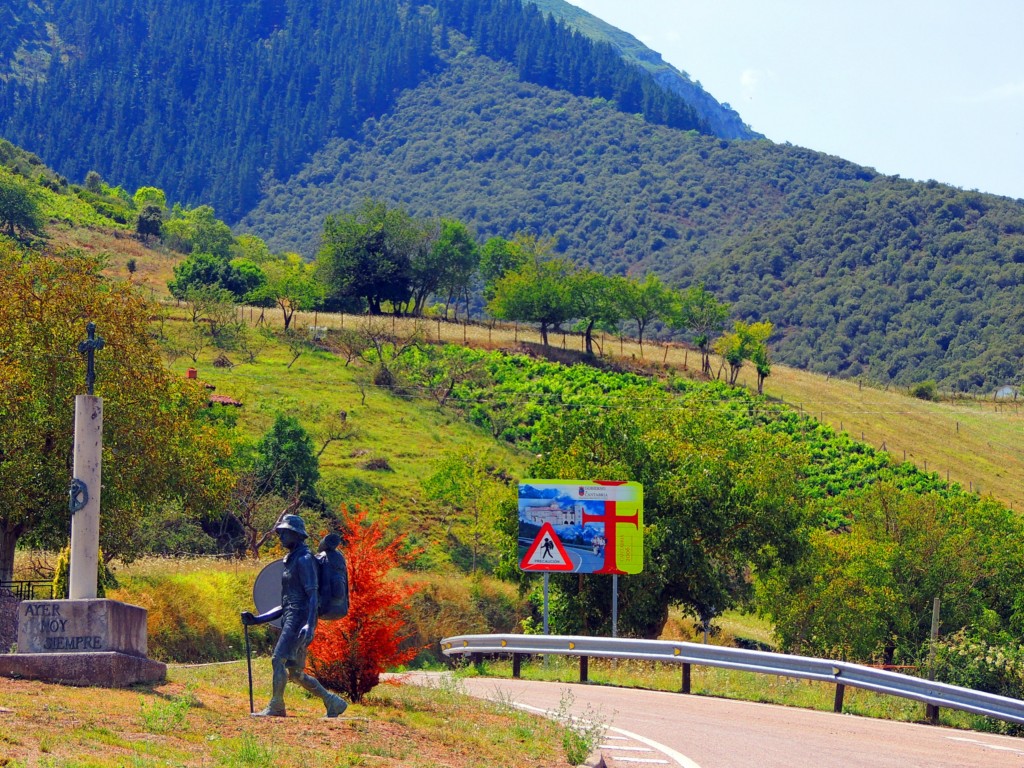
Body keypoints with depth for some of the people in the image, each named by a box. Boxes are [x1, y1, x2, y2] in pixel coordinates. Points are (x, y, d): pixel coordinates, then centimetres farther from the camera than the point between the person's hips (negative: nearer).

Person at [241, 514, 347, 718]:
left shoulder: (304, 560, -5)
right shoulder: (291, 561, 24)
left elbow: (313, 595, -16)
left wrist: (309, 625, -30)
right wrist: (256, 620, 19)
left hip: (300, 618, -10)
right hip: (291, 618, 10)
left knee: (278, 659, -19)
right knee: (295, 673, 9)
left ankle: (275, 707, -18)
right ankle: (333, 702, 14)